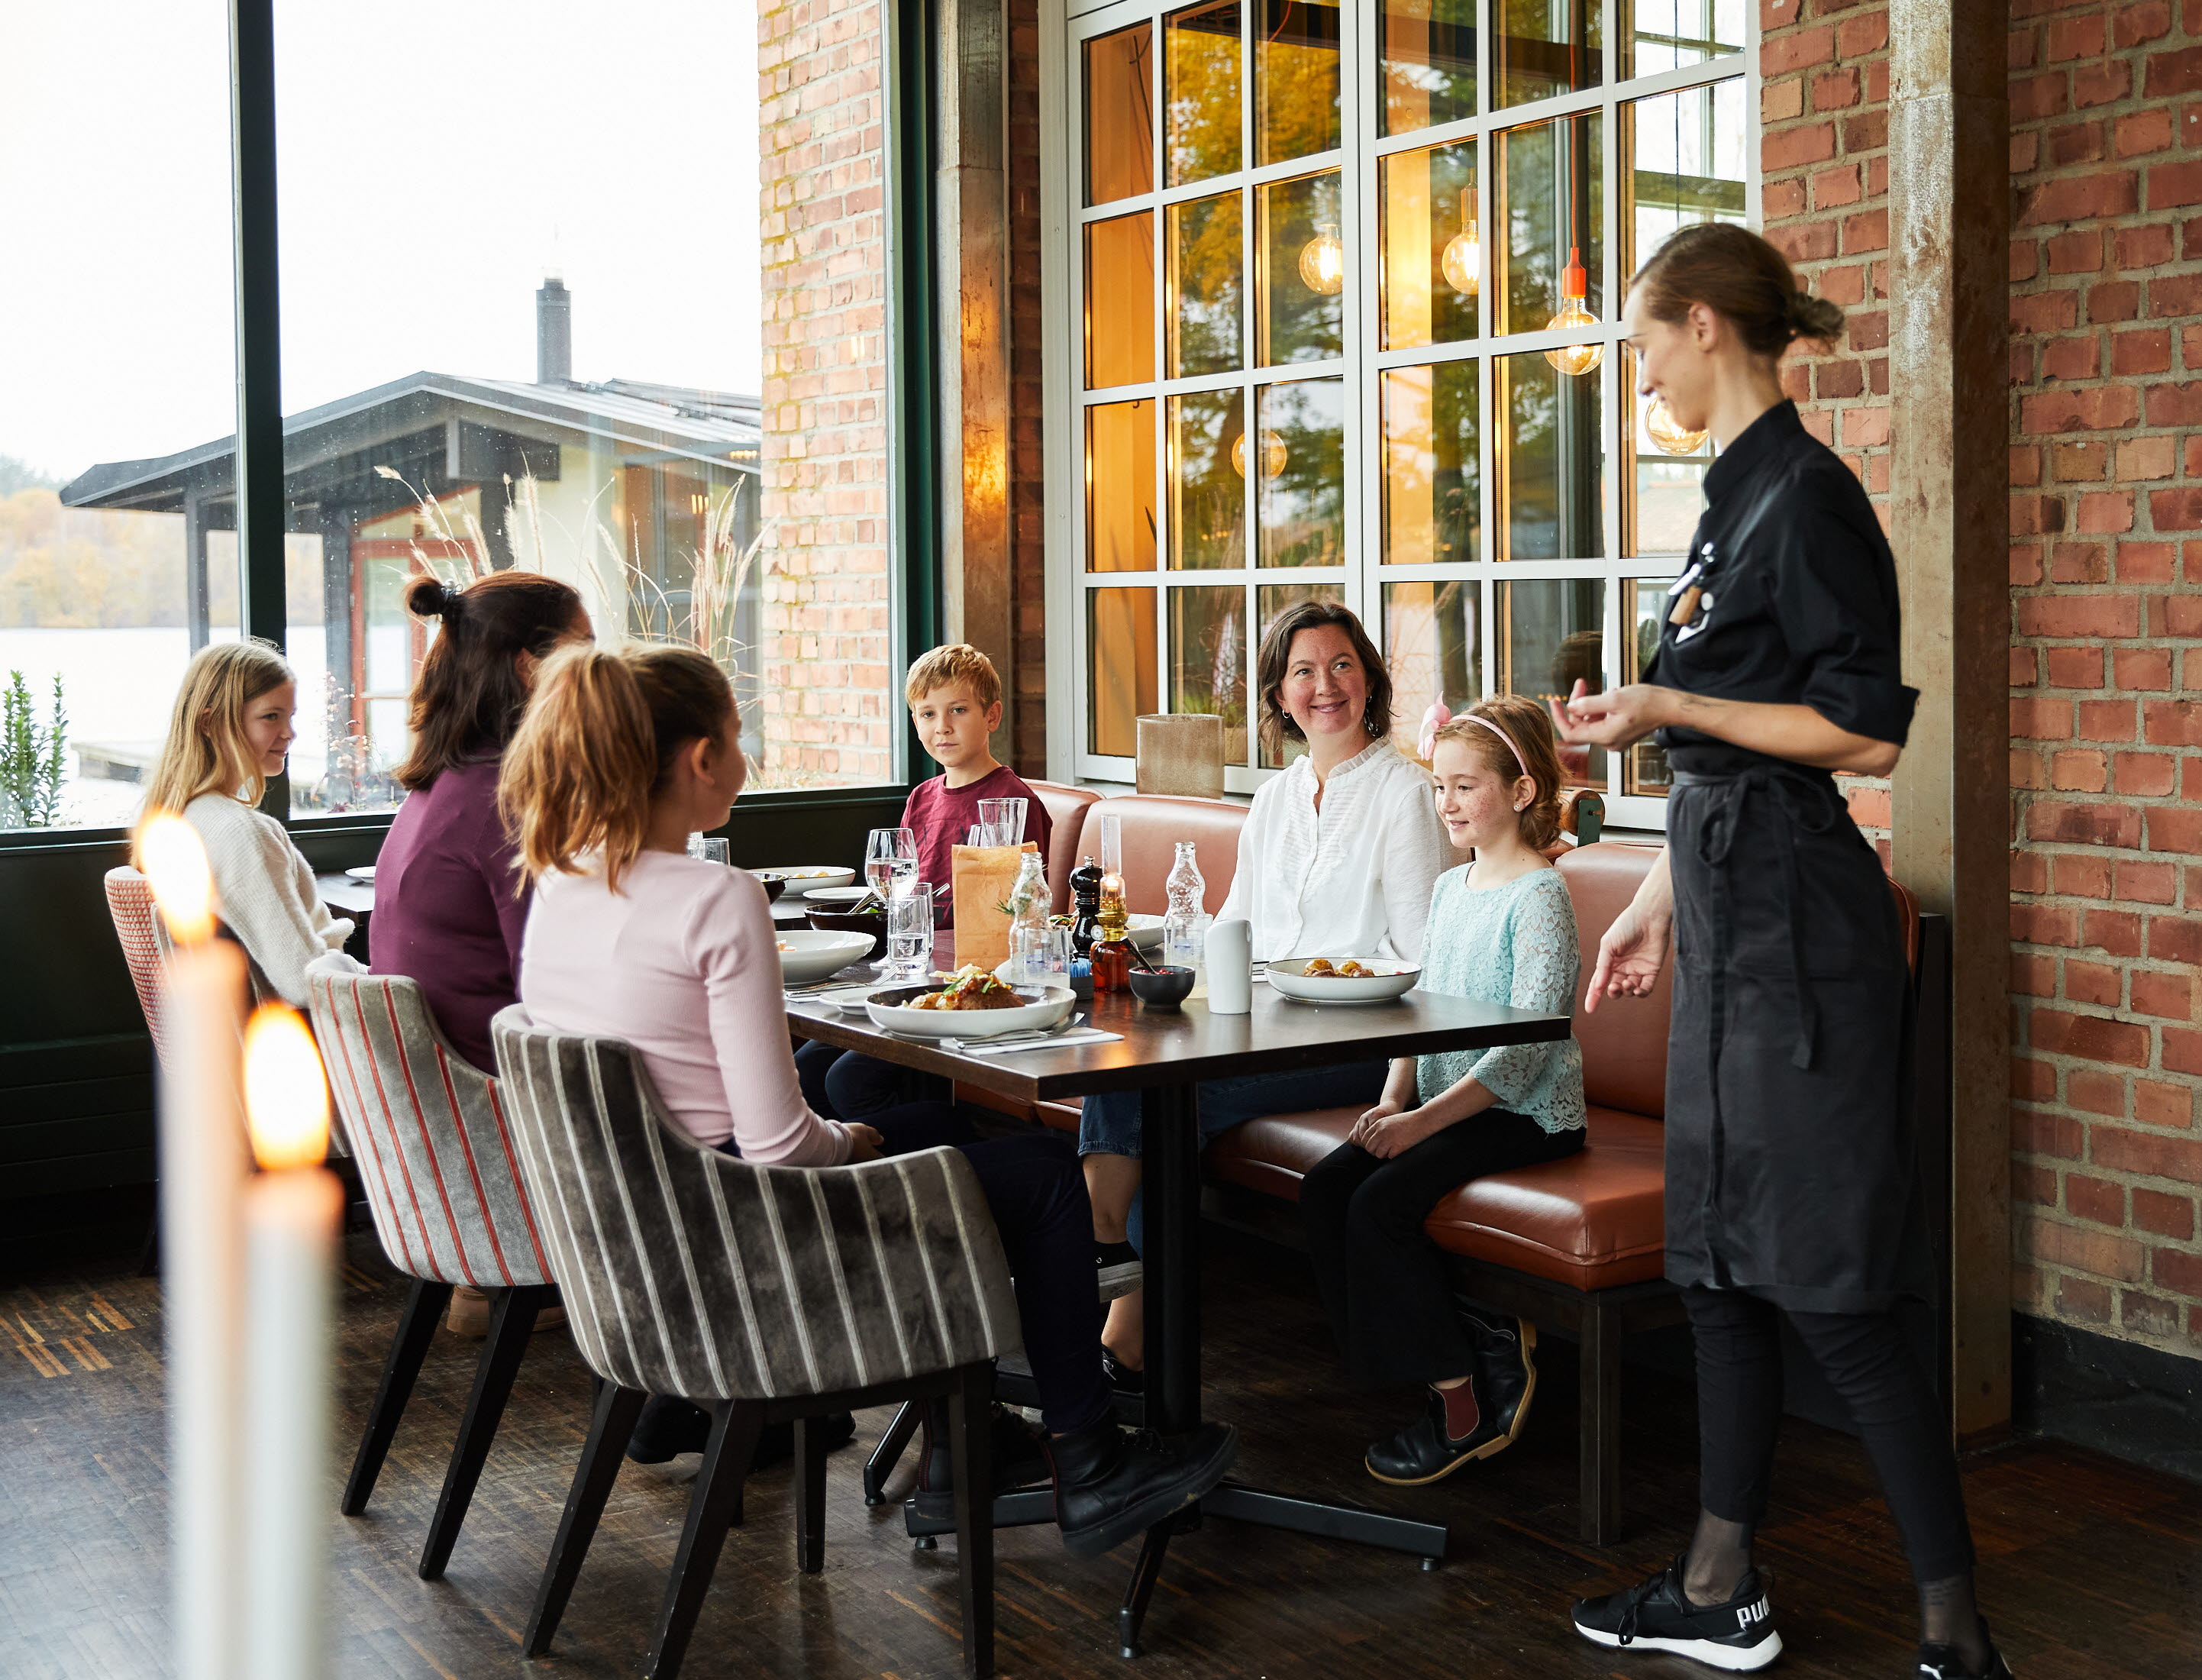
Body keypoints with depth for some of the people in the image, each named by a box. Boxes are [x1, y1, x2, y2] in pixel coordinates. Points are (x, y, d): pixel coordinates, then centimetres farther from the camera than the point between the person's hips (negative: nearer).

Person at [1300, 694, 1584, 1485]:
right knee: (1324, 1187, -10)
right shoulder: (1448, 888, 15)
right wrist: (1394, 1098, -1)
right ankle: (1480, 1339, -5)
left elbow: (1529, 1044, -20)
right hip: (1442, 1099, 9)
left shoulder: (1540, 895, -12)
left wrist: (1426, 1119, -24)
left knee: (1381, 1203, -24)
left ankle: (1465, 1406, -9)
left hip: (1525, 1112, -8)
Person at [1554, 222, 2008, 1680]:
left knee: (1830, 1291, -6)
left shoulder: (1809, 496, -13)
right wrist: (1664, 896, 21)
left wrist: (1669, 710, -19)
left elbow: (1868, 734, -17)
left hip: (1794, 924, -10)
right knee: (1727, 1258, 13)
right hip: (1731, 908, 10)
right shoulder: (1737, 498, 15)